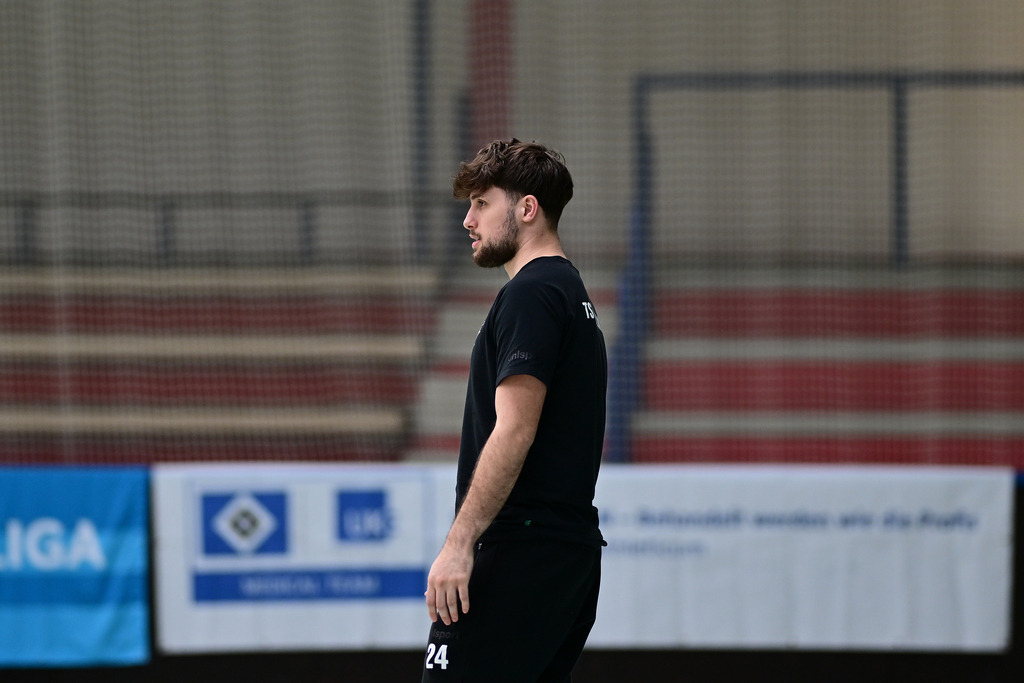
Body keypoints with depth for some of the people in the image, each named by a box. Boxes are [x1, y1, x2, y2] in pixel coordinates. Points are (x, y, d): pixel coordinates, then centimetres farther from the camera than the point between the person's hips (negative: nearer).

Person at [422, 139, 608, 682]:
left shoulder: (530, 295, -11)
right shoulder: (573, 293, 20)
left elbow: (514, 430, -19)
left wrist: (459, 543, -20)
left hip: (520, 551, -10)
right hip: (576, 549, 10)